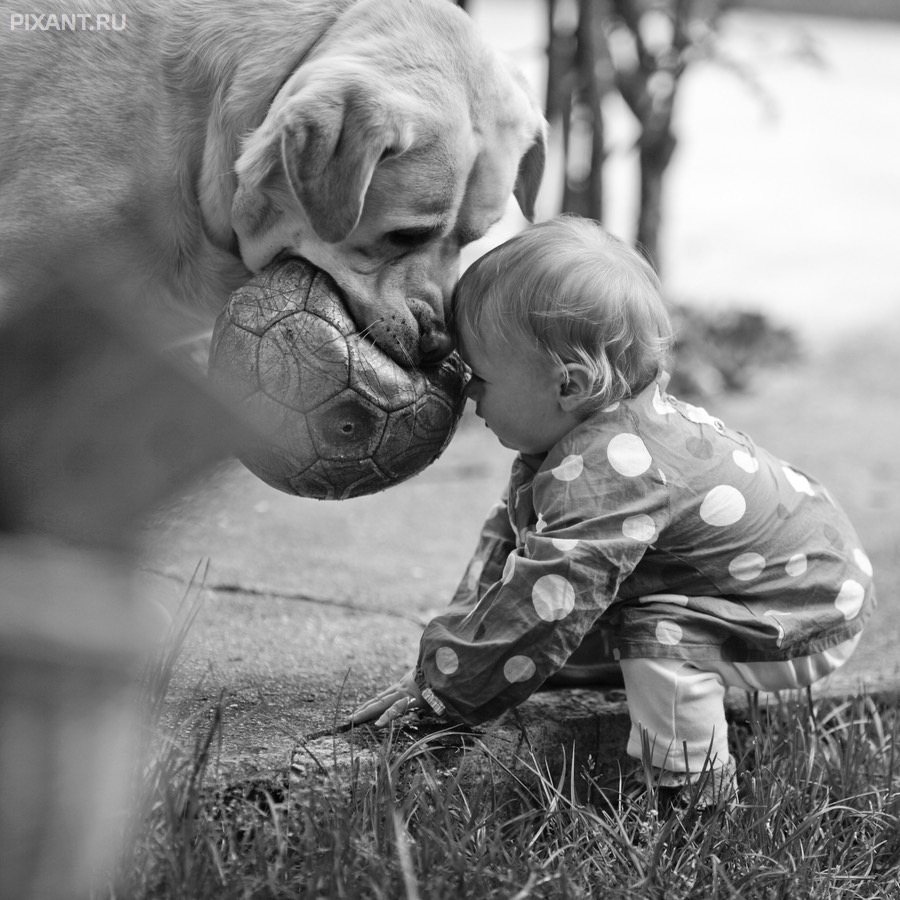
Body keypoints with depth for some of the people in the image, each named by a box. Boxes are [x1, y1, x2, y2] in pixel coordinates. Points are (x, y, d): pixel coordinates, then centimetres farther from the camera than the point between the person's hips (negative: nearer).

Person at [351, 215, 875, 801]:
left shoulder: (604, 477, -34)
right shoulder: (582, 433, -3)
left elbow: (534, 614, -32)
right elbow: (506, 543, 5)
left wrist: (438, 692, -20)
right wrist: (437, 668, 2)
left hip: (809, 615, -10)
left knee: (662, 633, -28)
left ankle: (691, 787, -12)